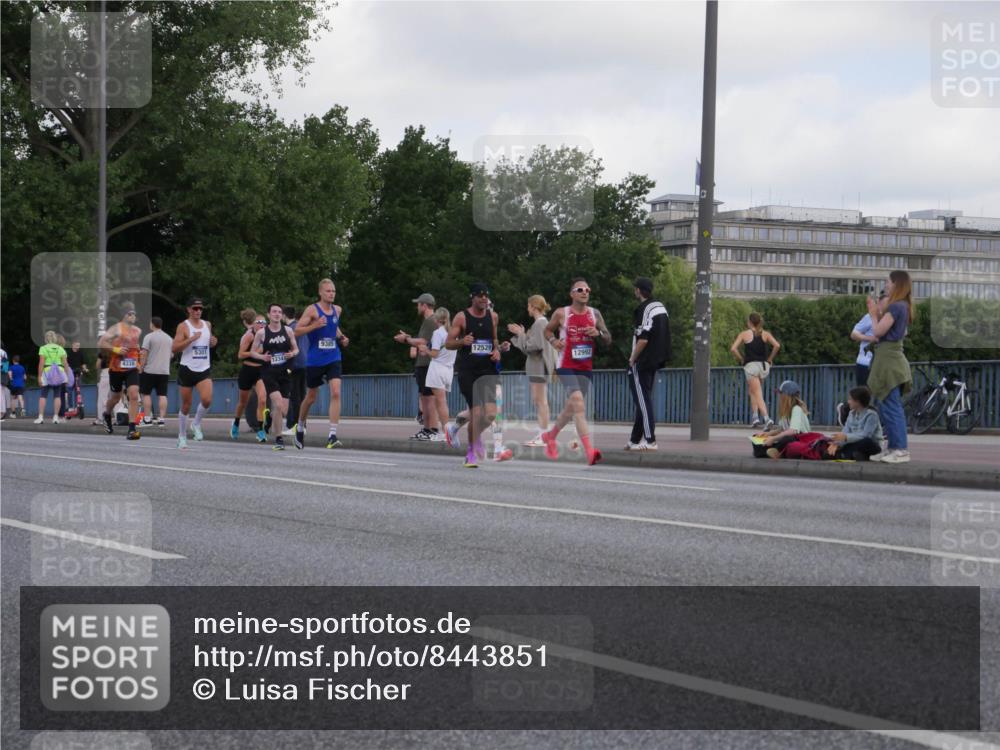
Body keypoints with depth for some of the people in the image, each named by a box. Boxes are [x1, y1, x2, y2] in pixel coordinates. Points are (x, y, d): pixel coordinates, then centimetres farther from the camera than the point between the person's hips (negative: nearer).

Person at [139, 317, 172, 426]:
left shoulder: (149, 337, -7)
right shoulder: (169, 338, 12)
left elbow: (144, 354, -10)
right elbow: (171, 354, 18)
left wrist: (140, 368, -3)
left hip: (150, 370, -5)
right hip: (165, 371, 5)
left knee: (146, 394, 4)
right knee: (162, 395, 3)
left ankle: (147, 418, 1)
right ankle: (161, 418, -2)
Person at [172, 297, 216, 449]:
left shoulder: (207, 325, 10)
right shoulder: (183, 326, -5)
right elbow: (174, 348, -13)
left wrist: (213, 342, 4)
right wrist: (192, 338, -22)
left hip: (204, 369, 3)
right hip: (187, 369, -3)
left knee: (207, 400, -19)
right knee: (186, 405, 4)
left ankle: (196, 424, 8)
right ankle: (182, 436, 19)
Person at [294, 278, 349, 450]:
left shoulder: (337, 310, 8)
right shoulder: (312, 310, -8)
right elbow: (297, 331, -10)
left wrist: (341, 337, 9)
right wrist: (315, 325, -24)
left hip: (333, 359, 3)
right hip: (314, 360, -3)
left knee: (336, 393, -16)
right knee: (311, 397, 11)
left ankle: (332, 435, -18)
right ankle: (300, 428, 38)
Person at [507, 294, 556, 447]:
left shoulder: (540, 323, -13)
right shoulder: (542, 322, 17)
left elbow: (534, 346, -18)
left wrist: (521, 334, -9)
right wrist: (520, 334, 14)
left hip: (539, 366, -10)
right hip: (535, 367, 10)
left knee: (541, 400, -9)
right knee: (537, 400, 12)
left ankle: (544, 436, -9)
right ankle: (541, 434, 15)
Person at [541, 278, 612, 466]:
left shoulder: (595, 314, 5)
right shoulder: (561, 313, -3)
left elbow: (608, 340, 8)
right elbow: (548, 330, 13)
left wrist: (599, 333, -13)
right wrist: (553, 340, -9)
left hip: (586, 368, 5)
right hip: (566, 367, -5)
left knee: (571, 409, 17)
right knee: (579, 405, -22)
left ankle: (550, 436, 44)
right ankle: (589, 451, -29)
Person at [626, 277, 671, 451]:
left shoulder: (644, 310, -16)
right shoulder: (661, 307, 11)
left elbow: (643, 339, -23)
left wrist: (633, 359, -10)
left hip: (642, 363, -9)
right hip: (655, 361, 9)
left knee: (643, 400, -6)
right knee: (643, 400, 14)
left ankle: (650, 441, -9)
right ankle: (635, 440, 19)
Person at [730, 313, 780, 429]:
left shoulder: (744, 334, 1)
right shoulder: (765, 334, 7)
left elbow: (733, 349, -8)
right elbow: (777, 345, -7)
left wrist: (741, 359, 5)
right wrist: (770, 358, 4)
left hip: (751, 365, -4)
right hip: (764, 365, 4)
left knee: (758, 395, -8)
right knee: (752, 391, 23)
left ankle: (766, 418, -25)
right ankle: (756, 416, 13)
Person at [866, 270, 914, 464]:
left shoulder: (895, 306, -14)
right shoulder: (902, 307, 16)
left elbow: (878, 332, -15)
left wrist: (874, 314, 0)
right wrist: (878, 313, 11)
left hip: (889, 360, -10)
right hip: (890, 359, 10)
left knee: (892, 408, -10)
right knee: (887, 408, 13)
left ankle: (901, 450, -11)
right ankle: (894, 448, 15)